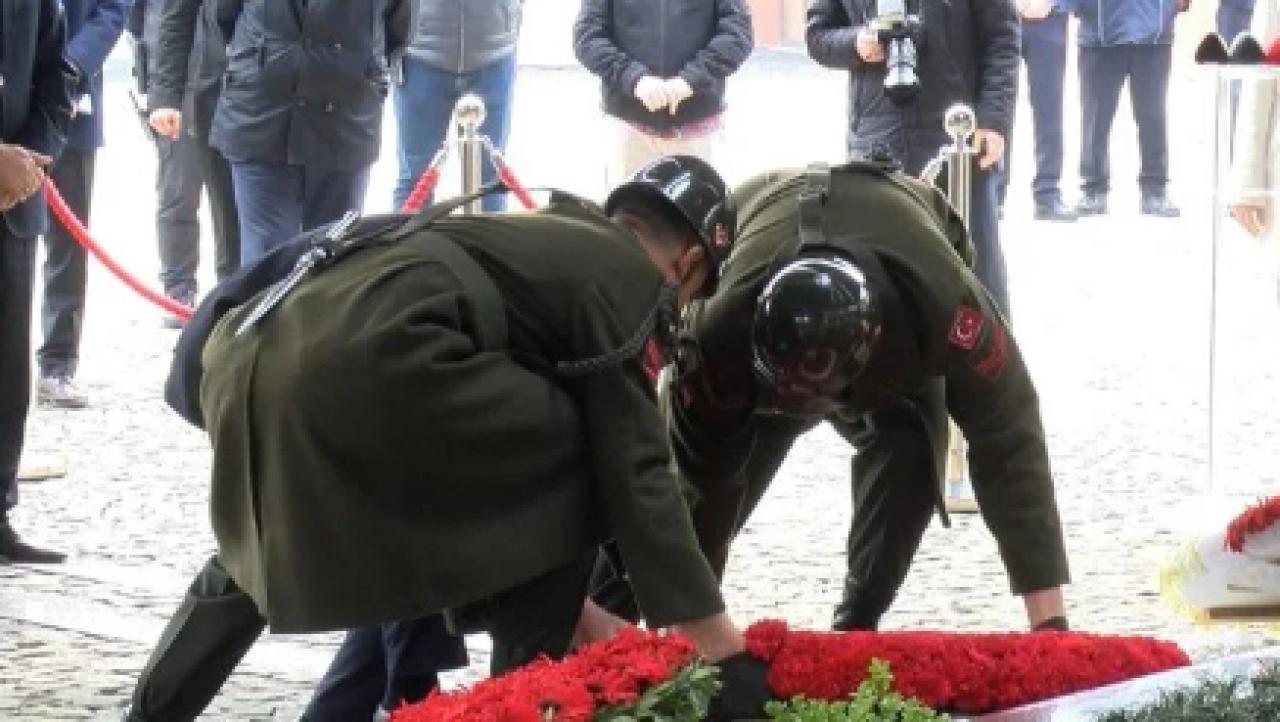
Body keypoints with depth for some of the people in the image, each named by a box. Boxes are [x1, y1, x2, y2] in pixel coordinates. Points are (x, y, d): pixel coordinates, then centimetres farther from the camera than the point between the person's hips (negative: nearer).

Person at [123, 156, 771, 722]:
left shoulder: (541, 239, 34)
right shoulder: (621, 277, 10)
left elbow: (497, 447, 36)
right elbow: (632, 473, 2)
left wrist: (571, 613, 39)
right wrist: (726, 652, 2)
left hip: (250, 353, 9)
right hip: (361, 361, -9)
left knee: (260, 542, 35)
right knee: (572, 459, 9)